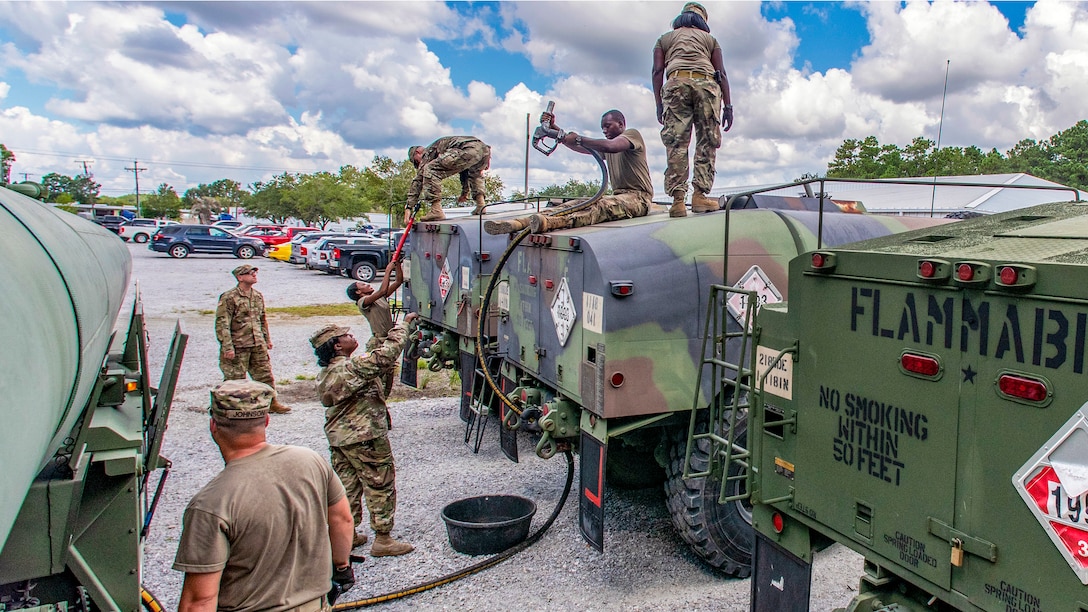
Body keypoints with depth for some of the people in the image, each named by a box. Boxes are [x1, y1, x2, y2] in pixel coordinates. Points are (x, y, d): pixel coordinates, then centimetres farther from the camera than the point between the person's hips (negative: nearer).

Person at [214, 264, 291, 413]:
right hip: (237, 347, -6)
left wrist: (267, 339, 20)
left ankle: (272, 402, 23)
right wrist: (227, 347, -19)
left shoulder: (258, 296, 10)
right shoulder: (228, 298, -12)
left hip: (258, 345, 6)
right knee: (235, 378, 3)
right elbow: (222, 324, -15)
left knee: (265, 374, 12)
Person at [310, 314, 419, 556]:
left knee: (347, 486, 17)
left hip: (339, 438, 9)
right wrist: (404, 324, -16)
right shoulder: (351, 368, -22)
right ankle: (382, 539, 7)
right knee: (380, 486, 1)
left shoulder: (324, 374, 8)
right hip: (365, 437, -9)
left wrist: (382, 372, 8)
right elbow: (387, 353, -25)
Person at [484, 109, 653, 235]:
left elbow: (610, 146, -18)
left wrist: (579, 139, -12)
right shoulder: (607, 149, 29)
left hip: (638, 197, -7)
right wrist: (553, 128, 7)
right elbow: (578, 147, 18)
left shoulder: (632, 134, 4)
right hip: (618, 195, 7)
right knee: (578, 203, -17)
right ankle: (521, 222, -38)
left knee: (602, 206, -36)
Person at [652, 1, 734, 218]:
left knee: (676, 143, -8)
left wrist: (659, 104, 7)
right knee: (707, 142, 1)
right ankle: (699, 195, -11)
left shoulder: (665, 38, 26)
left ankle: (678, 199, -18)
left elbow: (658, 71, 11)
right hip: (706, 83, 0)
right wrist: (728, 106, 13)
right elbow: (721, 73, 16)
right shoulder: (709, 39, 26)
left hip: (676, 82, 0)